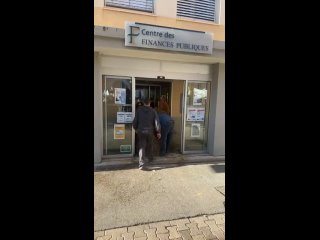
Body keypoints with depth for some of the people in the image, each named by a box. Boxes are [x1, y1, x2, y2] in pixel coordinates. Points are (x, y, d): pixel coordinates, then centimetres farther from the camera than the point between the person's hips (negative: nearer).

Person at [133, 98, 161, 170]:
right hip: (150, 131, 1)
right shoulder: (153, 111, -2)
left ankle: (141, 164, -6)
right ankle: (150, 158, 40)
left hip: (141, 131, 0)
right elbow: (157, 122, -6)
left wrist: (135, 128, 15)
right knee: (150, 145, 21)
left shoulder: (139, 110, -2)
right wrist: (158, 132, 1)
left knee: (142, 147, 1)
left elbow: (135, 121, -1)